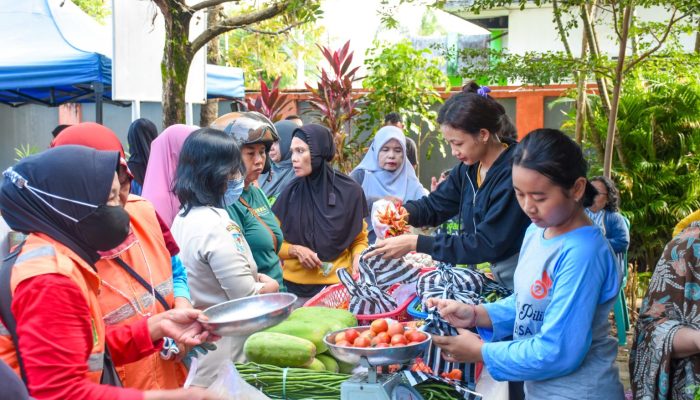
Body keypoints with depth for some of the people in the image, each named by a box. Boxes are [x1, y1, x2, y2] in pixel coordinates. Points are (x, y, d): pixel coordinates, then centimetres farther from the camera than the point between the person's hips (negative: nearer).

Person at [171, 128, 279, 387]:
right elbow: (249, 299, -21)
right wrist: (270, 286, -2)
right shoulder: (215, 225, -24)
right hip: (221, 349, -9)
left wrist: (253, 276, 3)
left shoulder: (185, 216, 5)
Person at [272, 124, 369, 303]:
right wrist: (295, 250, -12)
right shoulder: (291, 192, -1)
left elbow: (359, 239, 7)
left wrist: (358, 258, -12)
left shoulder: (349, 190, -4)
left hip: (339, 285, -1)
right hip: (296, 287, 1)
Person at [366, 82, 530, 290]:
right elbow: (433, 205, 10)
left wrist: (416, 243, -25)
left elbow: (487, 244, -25)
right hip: (487, 272, 7)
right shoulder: (470, 166, 2)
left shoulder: (513, 173, -24)